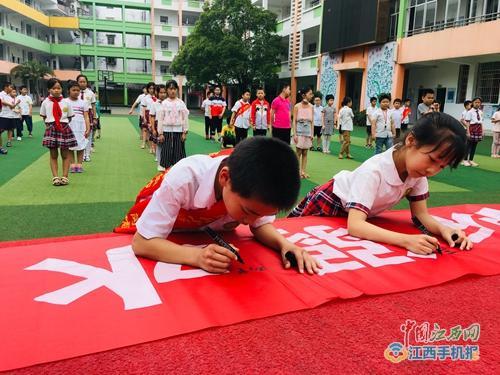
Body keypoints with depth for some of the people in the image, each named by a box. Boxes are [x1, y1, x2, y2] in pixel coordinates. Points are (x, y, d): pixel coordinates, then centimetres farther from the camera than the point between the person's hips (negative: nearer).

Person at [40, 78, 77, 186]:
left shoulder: (66, 102, -1)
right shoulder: (45, 102, 1)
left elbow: (69, 117, 7)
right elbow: (43, 117, 11)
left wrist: (64, 124, 1)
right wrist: (48, 125, 3)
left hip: (64, 129, 0)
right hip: (51, 129, 0)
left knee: (65, 154, 5)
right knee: (53, 155, 4)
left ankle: (65, 177, 11)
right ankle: (55, 177, 7)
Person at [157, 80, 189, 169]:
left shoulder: (181, 103, 3)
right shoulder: (164, 103, 1)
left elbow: (185, 118, 3)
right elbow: (160, 119, 0)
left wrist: (184, 132, -2)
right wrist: (160, 133, -4)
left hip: (178, 131, 1)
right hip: (167, 131, 0)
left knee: (178, 152, 3)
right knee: (167, 152, 3)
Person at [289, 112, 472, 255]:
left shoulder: (418, 171, -20)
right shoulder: (374, 172, -41)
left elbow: (421, 214, -14)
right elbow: (355, 226, -47)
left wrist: (443, 229, -35)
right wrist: (406, 240, -58)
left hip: (360, 216, 6)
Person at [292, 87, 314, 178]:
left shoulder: (311, 107, 4)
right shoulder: (297, 106, -6)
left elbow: (312, 122, 7)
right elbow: (294, 121, -6)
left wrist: (312, 134, 3)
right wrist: (295, 134, -11)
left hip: (308, 131, 3)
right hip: (299, 131, -3)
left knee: (305, 152, 6)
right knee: (299, 152, 2)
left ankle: (303, 171, 13)